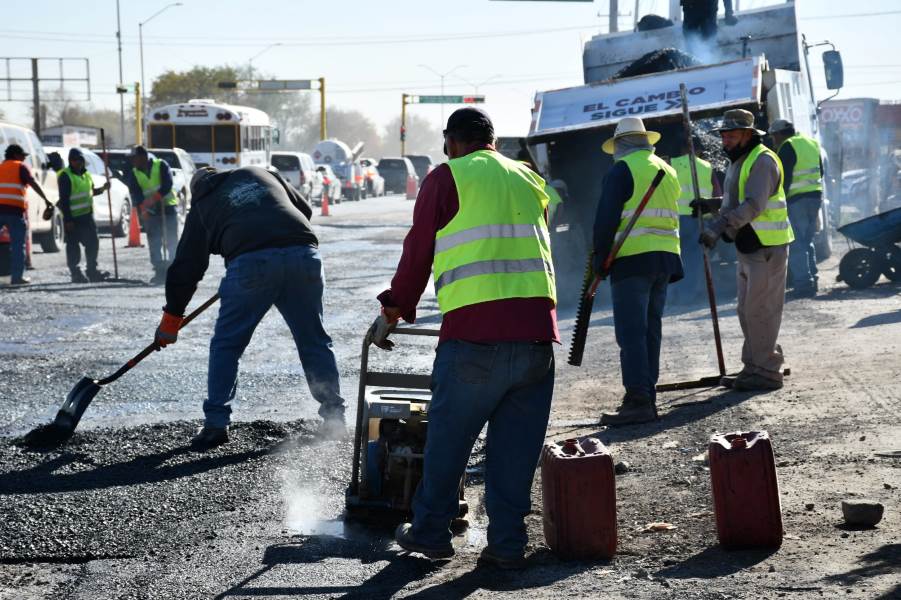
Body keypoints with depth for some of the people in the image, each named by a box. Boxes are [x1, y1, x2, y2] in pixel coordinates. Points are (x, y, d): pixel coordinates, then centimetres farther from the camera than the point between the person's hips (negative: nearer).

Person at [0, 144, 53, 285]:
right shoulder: (21, 167, 5)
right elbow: (34, 183, -8)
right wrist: (46, 200, -14)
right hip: (15, 210, -4)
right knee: (18, 245, 1)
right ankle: (17, 277, -1)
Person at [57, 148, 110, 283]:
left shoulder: (86, 174, 15)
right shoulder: (65, 176, -10)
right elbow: (64, 199, -15)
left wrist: (102, 189, 7)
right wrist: (68, 219, -20)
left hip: (87, 216, 8)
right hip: (73, 217, -8)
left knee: (92, 243, 9)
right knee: (73, 246, -2)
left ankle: (92, 271, 18)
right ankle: (76, 273, 3)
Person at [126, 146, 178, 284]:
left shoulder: (161, 165, -3)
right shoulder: (133, 174, 5)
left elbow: (167, 184, -15)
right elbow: (135, 193, -7)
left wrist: (154, 198, -28)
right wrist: (143, 207, -27)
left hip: (168, 206, -3)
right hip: (150, 212, 3)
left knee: (172, 241, -1)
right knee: (154, 243, -4)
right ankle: (160, 271, -2)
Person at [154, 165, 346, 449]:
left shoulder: (202, 207, 23)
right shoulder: (258, 173, 30)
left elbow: (186, 266, 23)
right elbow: (305, 208, 31)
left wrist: (171, 317, 30)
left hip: (250, 262, -3)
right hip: (303, 253, 3)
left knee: (226, 345, 10)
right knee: (315, 341, 14)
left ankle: (216, 423, 7)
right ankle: (334, 415, 14)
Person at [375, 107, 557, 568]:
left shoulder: (447, 177, 4)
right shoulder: (529, 179, 19)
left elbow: (418, 252, 8)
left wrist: (392, 311, 21)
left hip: (475, 330, -4)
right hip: (537, 329, 4)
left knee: (448, 438, 9)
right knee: (516, 444, 10)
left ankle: (429, 531, 19)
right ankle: (507, 544, 11)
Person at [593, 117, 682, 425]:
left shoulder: (622, 170, -5)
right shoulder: (667, 170, 18)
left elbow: (606, 219, -11)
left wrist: (599, 258, -4)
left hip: (632, 259, -7)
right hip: (664, 260, 8)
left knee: (631, 331, -8)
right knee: (651, 329, 13)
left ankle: (637, 401, -13)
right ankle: (647, 396, 15)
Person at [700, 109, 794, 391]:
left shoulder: (762, 161, -15)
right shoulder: (737, 162, 17)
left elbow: (754, 204, -28)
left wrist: (719, 226, -35)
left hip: (767, 248, -10)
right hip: (748, 248, 10)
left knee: (761, 311, -9)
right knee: (747, 312, 12)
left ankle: (768, 372, -5)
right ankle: (753, 368, 18)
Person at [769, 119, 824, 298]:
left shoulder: (787, 148, -11)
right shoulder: (812, 143, 15)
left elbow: (784, 178, -17)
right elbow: (820, 172, 22)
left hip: (796, 200, -8)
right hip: (815, 196, 8)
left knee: (796, 244, -5)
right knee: (808, 241, 18)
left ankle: (803, 283, -11)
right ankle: (812, 280, 18)